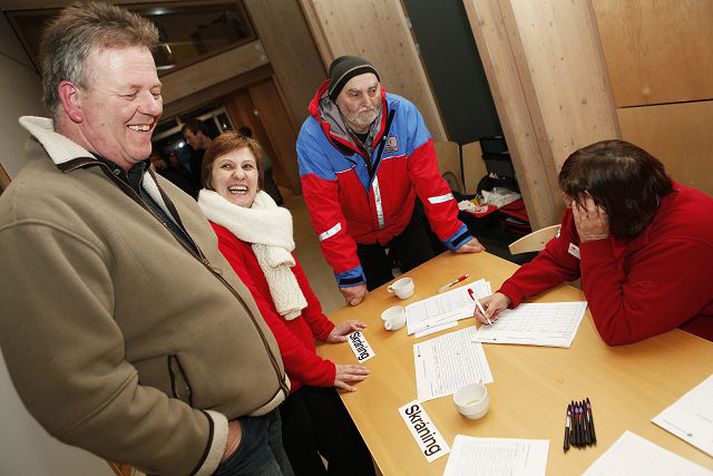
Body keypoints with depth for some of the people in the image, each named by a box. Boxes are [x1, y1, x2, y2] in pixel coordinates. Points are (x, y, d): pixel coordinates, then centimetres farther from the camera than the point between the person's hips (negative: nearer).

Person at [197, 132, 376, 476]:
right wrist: (320, 370, -17)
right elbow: (255, 315, -22)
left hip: (303, 363, 7)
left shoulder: (263, 215, 6)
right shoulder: (211, 234, -20)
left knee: (358, 444, 13)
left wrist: (324, 329, 13)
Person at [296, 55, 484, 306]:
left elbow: (428, 179, -20)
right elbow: (324, 210, -26)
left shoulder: (403, 113, -22)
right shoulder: (313, 137, -26)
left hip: (406, 221, 2)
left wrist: (454, 235, -19)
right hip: (357, 236, -1)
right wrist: (349, 275, -25)